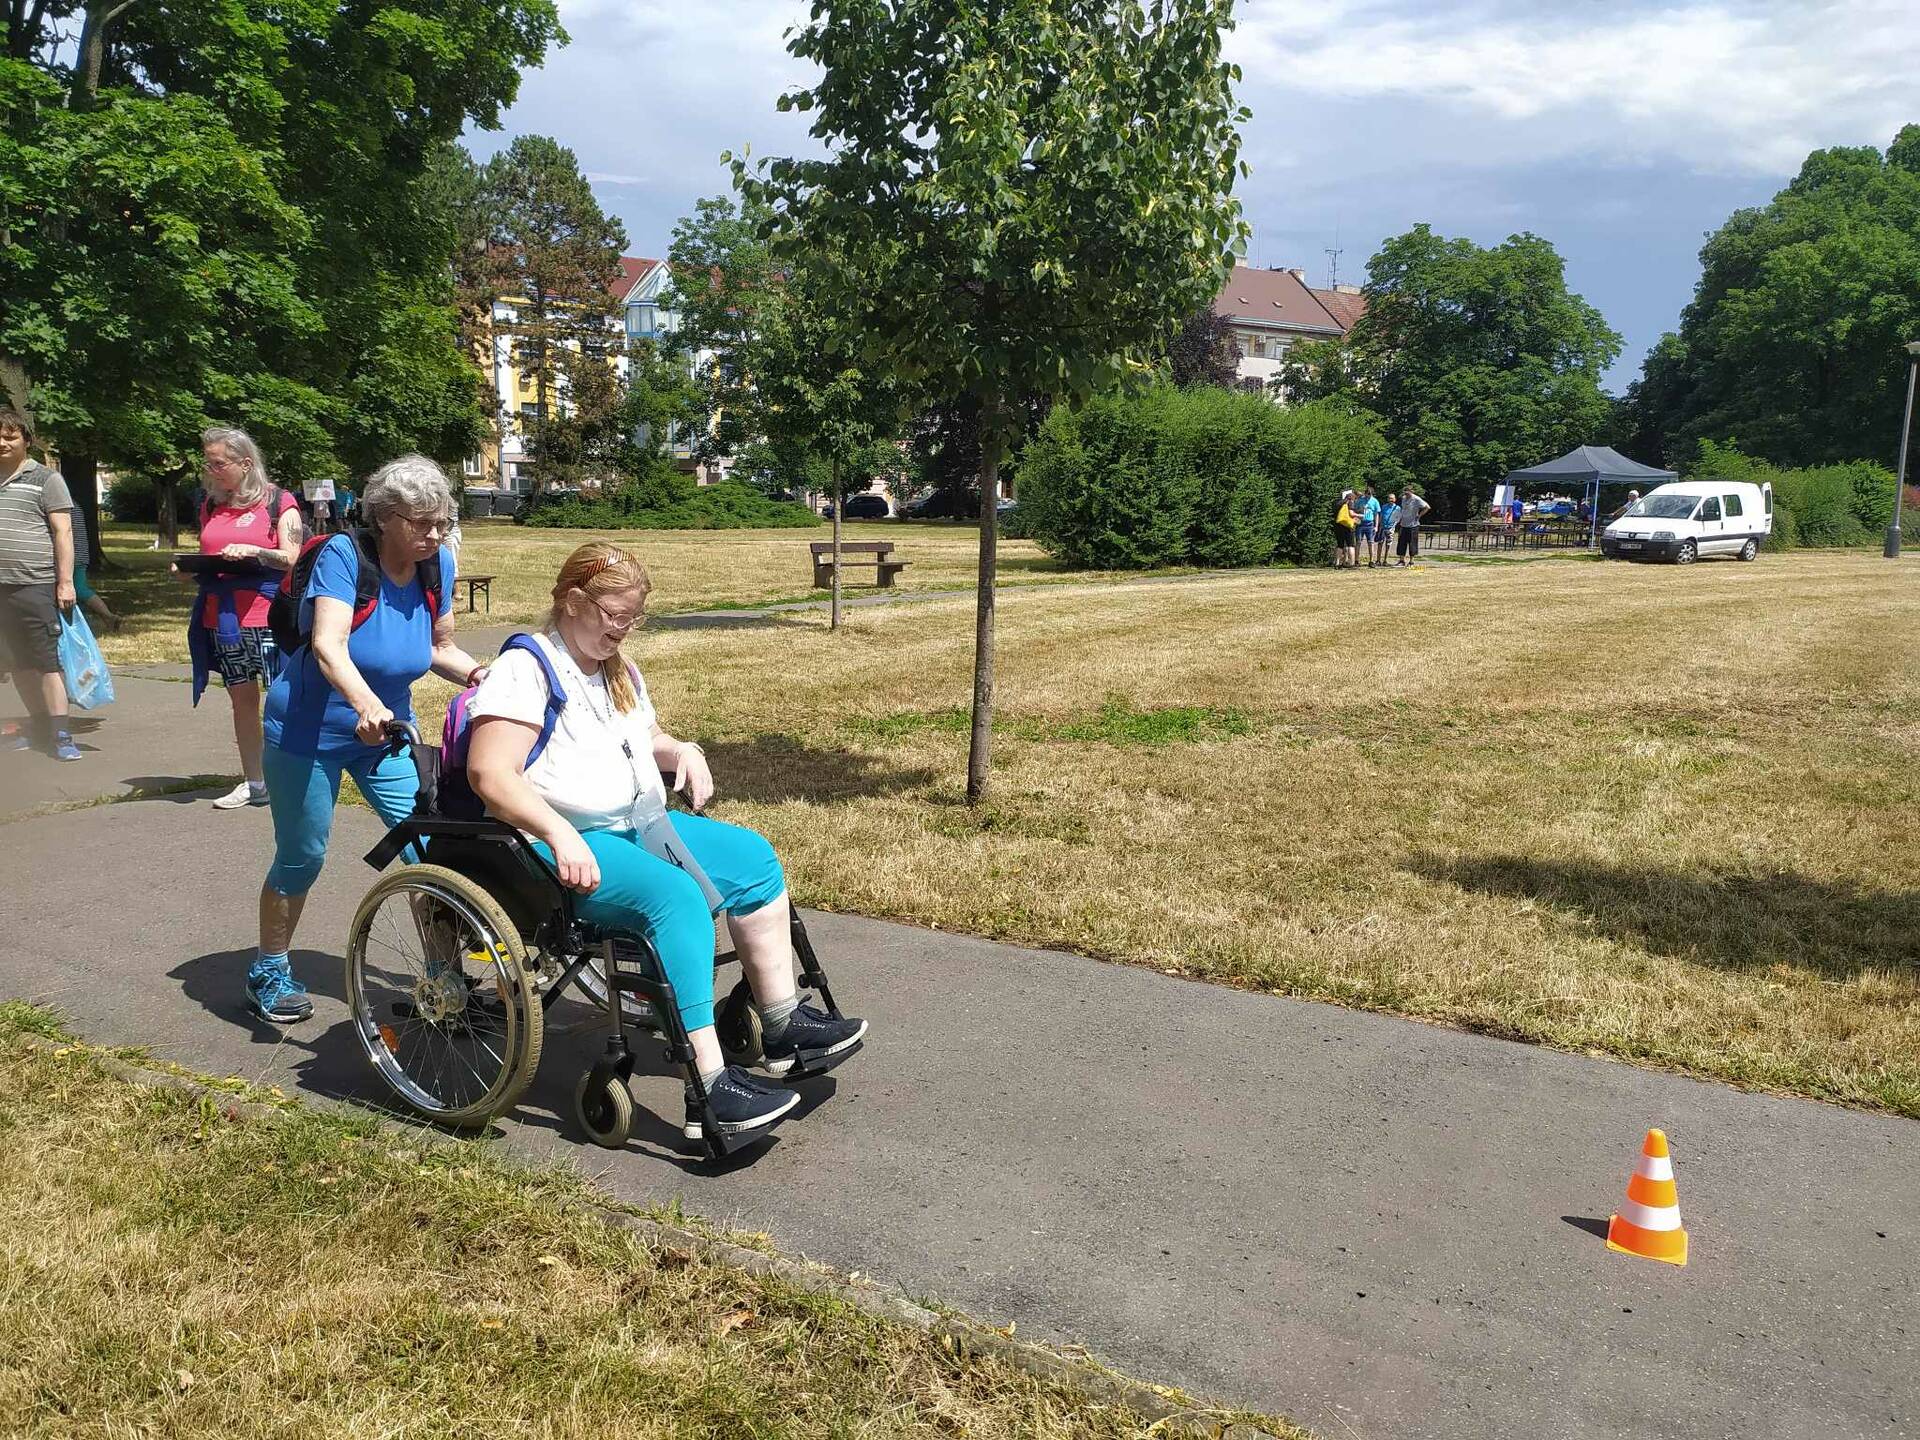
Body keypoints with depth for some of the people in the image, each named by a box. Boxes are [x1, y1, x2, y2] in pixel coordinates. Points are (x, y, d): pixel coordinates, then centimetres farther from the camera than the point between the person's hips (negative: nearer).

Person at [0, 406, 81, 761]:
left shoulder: (46, 479, -1)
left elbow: (63, 532, -5)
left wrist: (65, 581, -11)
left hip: (34, 586, -6)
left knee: (46, 662, -6)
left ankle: (60, 735, -6)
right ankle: (38, 727, 21)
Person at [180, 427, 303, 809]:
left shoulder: (279, 502, -1)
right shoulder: (211, 506, 15)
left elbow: (291, 559, -7)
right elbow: (207, 557, 22)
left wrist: (253, 551, -22)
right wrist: (189, 570, 1)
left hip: (268, 616, -5)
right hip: (221, 617, 6)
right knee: (241, 698, 9)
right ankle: (253, 782, 15)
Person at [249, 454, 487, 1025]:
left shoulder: (438, 564, -7)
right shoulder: (343, 555, -22)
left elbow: (440, 647, 4)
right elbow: (328, 645, -35)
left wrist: (478, 673, -16)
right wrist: (366, 704, -52)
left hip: (386, 730, 5)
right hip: (308, 731, -4)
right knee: (302, 857, 7)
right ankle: (269, 972, 29)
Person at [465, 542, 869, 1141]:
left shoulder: (619, 670, 18)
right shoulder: (525, 670, -11)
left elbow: (647, 739, 33)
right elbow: (490, 774, -21)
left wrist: (684, 751, 9)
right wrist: (559, 834, -32)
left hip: (639, 825, 10)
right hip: (562, 845, -9)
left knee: (753, 856, -3)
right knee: (677, 895, -33)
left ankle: (782, 1026, 4)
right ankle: (710, 1087, -35)